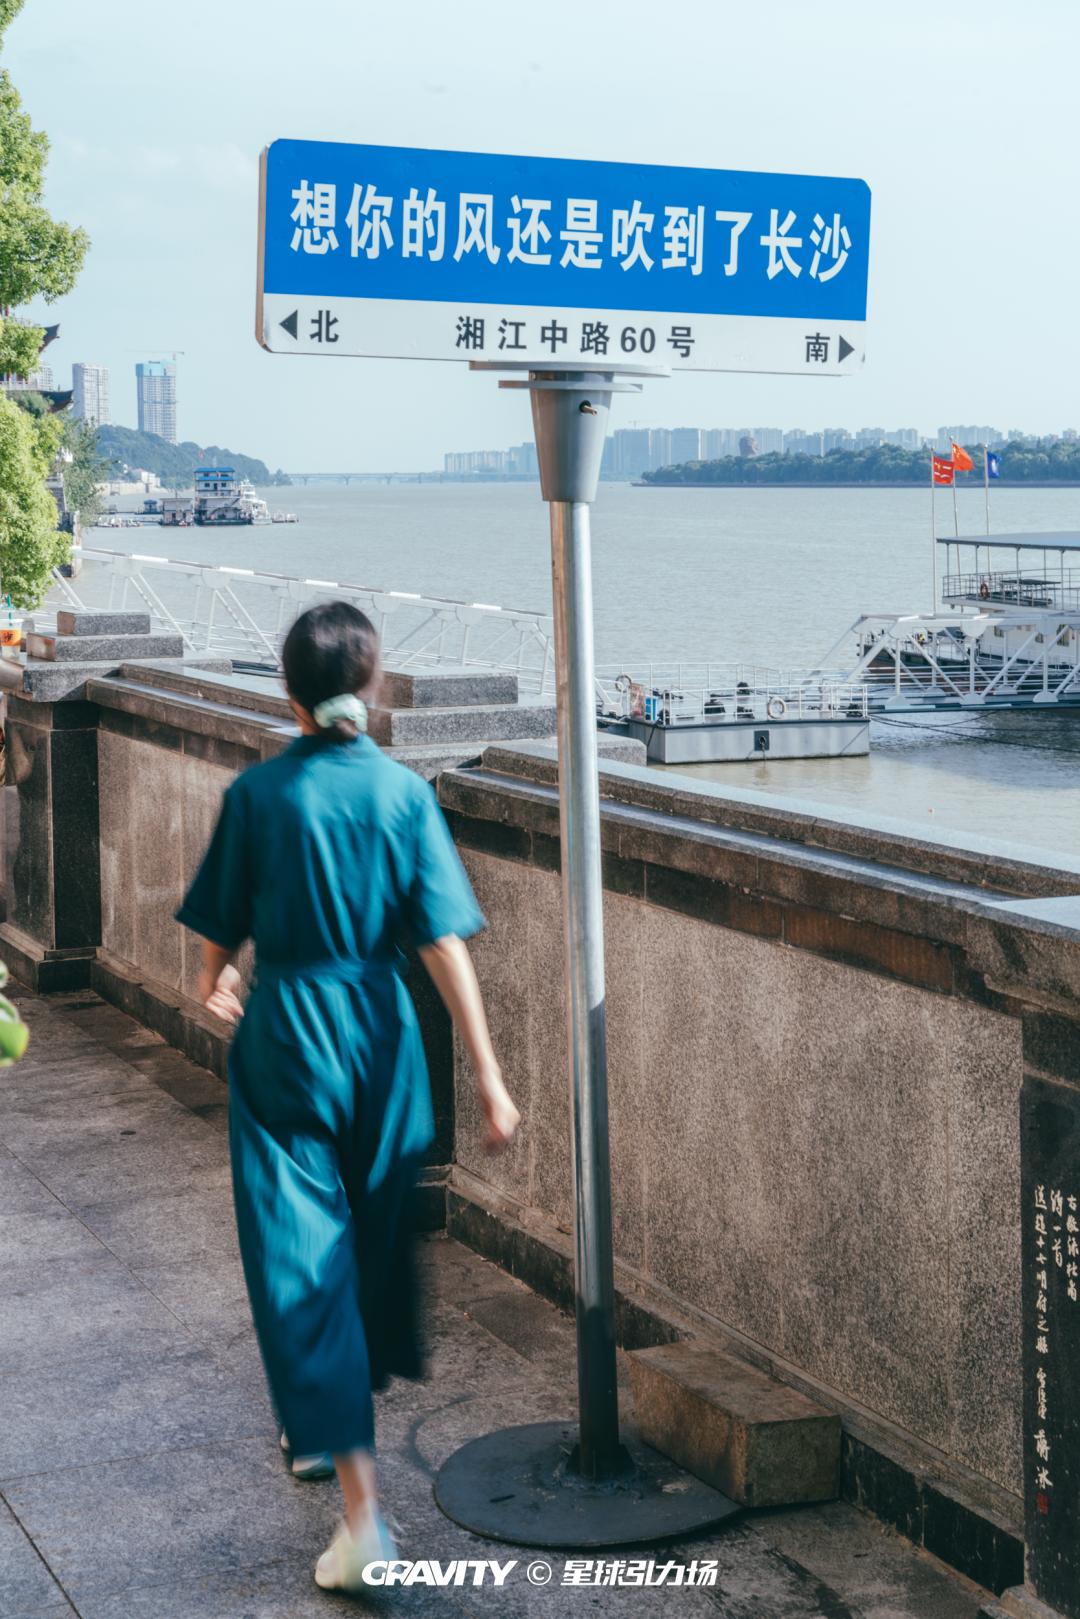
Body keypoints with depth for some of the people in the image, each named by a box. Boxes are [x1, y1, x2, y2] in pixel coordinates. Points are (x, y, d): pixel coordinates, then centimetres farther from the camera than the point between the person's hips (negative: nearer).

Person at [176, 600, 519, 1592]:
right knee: (375, 1234, 23)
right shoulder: (404, 793, -6)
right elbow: (445, 944, -10)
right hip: (381, 1037, 3)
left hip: (283, 1037, -2)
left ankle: (361, 1502, -9)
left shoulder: (258, 794, -8)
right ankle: (335, 1419, 45)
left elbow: (223, 925, 2)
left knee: (298, 1260, -2)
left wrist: (215, 983, 26)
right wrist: (487, 1074, -8)